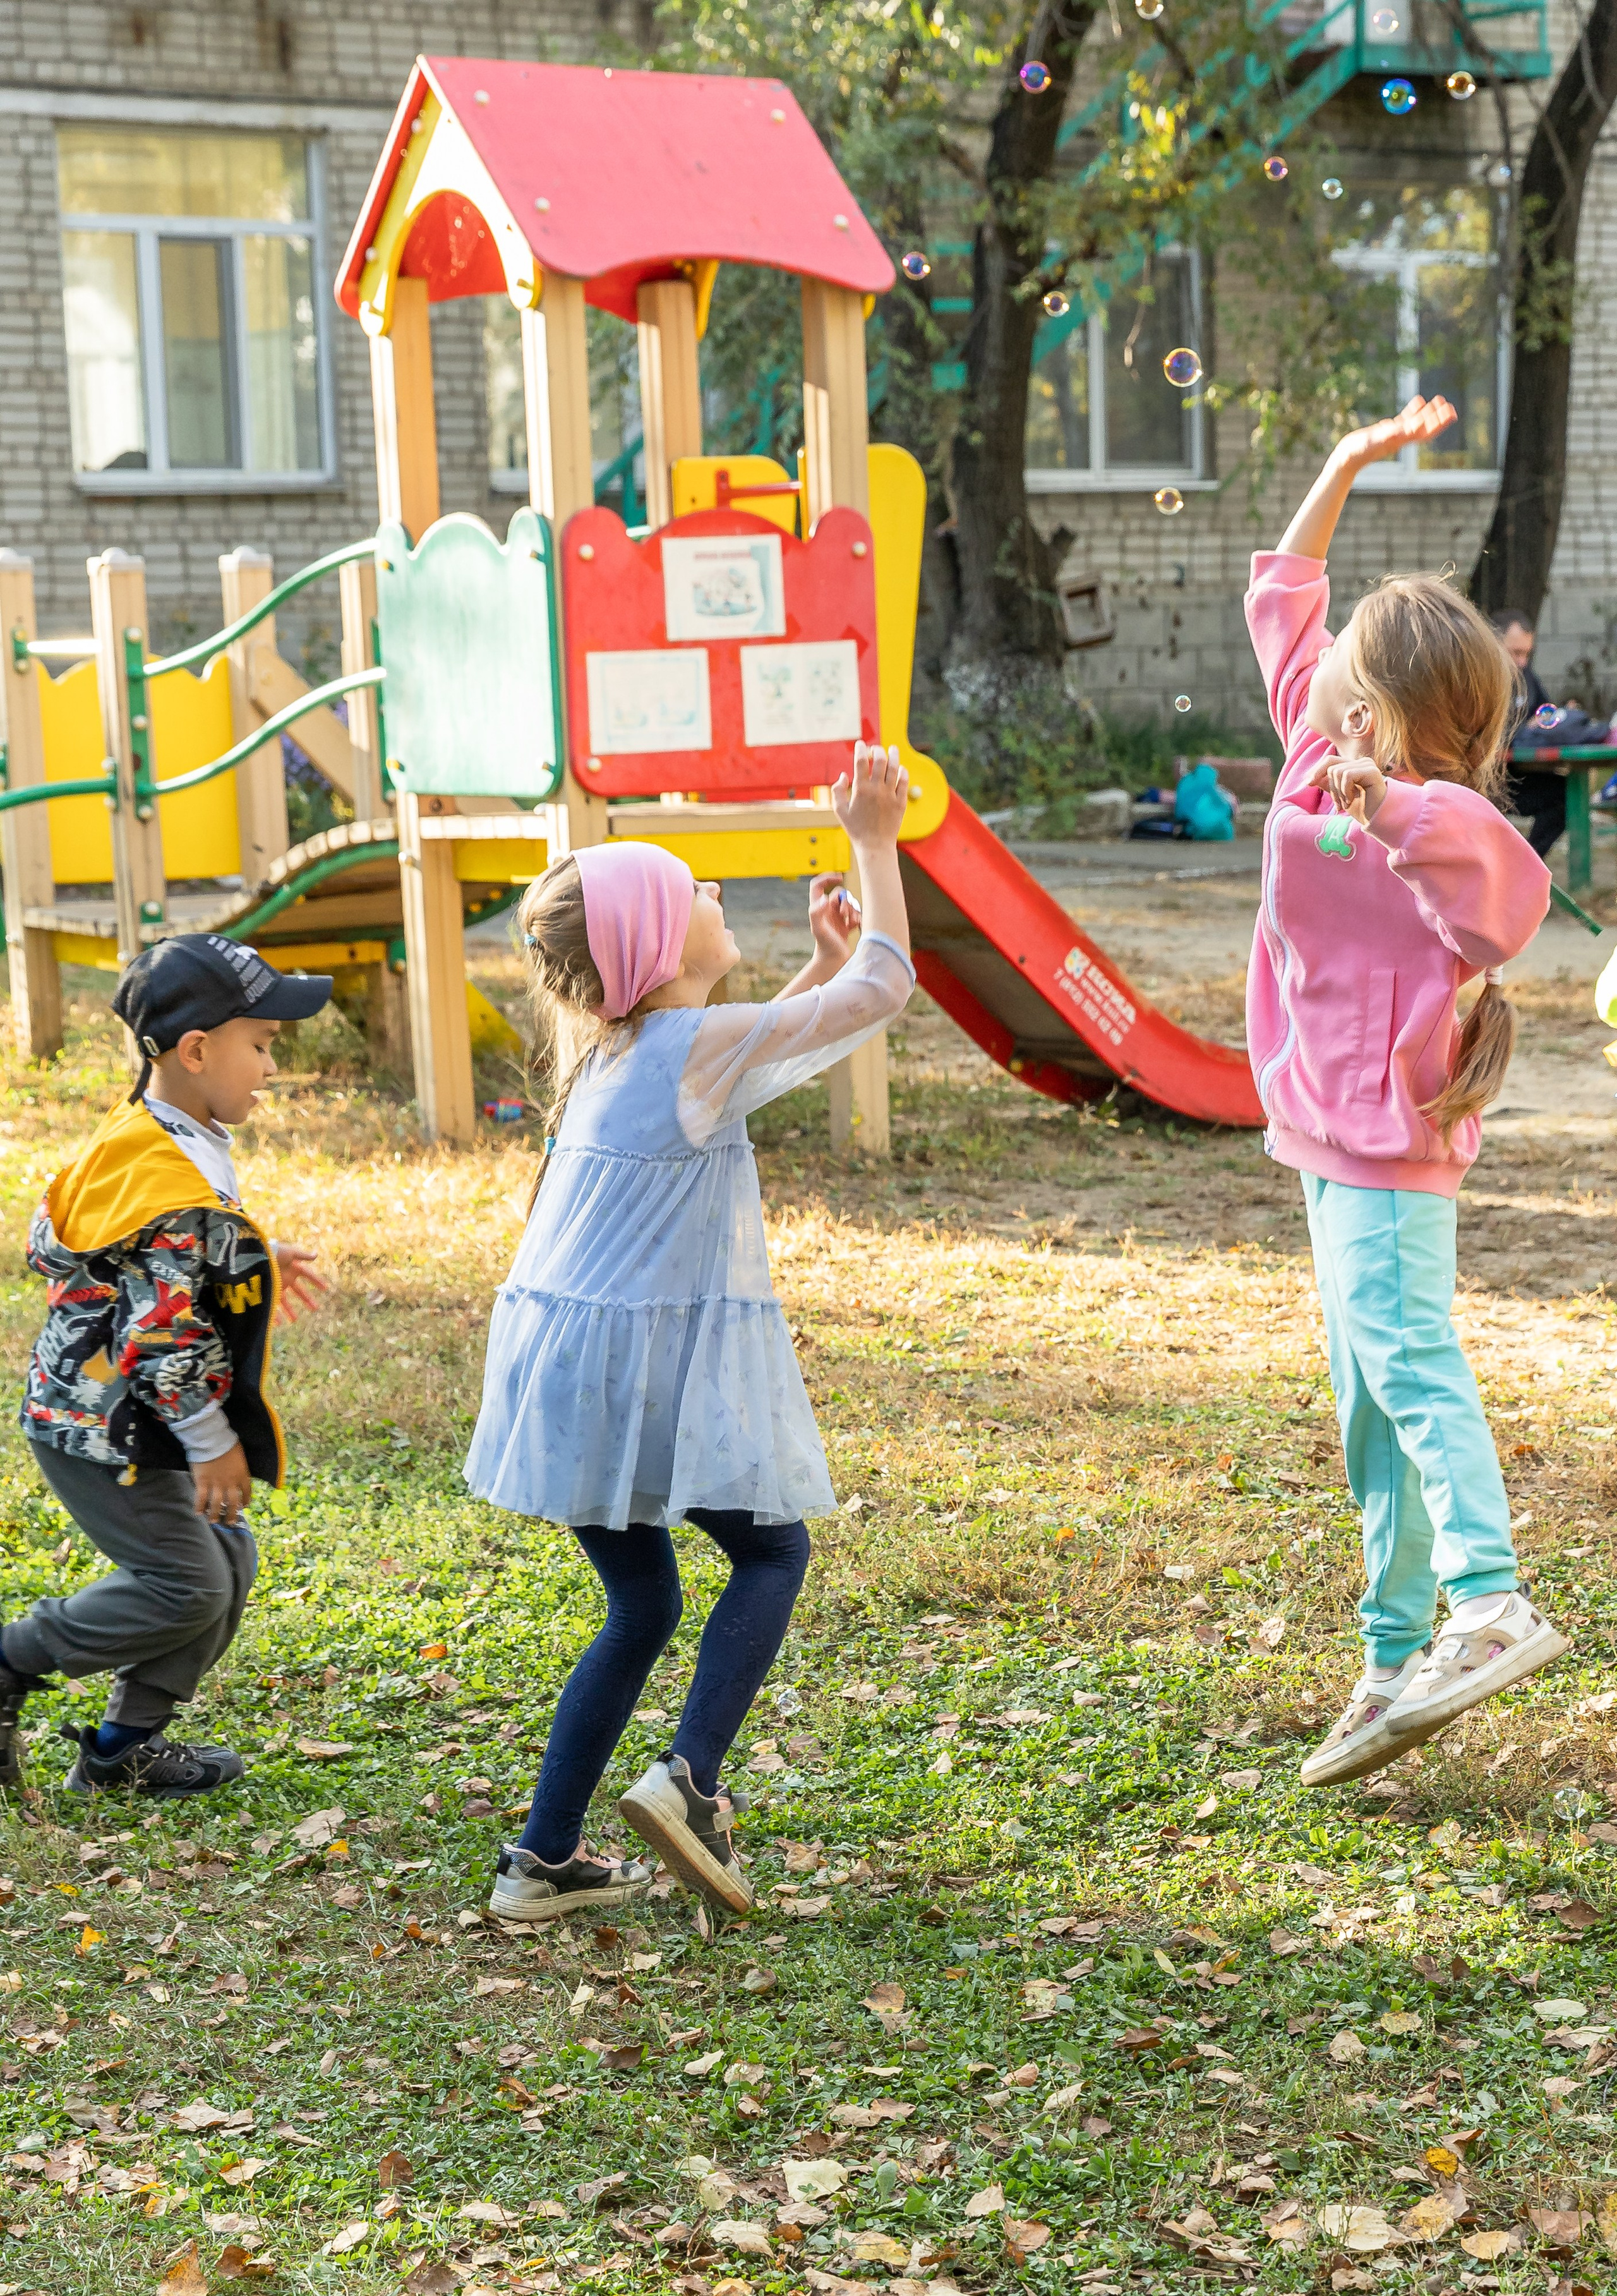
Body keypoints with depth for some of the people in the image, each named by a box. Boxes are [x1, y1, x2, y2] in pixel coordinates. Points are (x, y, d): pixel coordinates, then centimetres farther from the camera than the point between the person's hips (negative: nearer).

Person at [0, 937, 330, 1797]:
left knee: (227, 1561, 12)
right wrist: (211, 1442, -15)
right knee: (186, 1586, -6)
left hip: (121, 1422, 10)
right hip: (99, 1428, -10)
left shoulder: (136, 1136, 7)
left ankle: (123, 1744, 20)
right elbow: (161, 1333, -26)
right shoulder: (174, 1186, -25)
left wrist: (251, 1264, 18)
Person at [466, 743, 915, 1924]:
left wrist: (822, 962, 23)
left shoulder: (623, 1048, 11)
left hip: (565, 1362, 8)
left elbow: (755, 1054, 31)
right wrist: (876, 842, 0)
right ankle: (689, 1779, -7)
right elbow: (886, 989, -6)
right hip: (651, 1358, -8)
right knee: (773, 1551, 10)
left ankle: (544, 1859, 14)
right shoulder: (705, 1044, -12)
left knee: (642, 1605, 16)